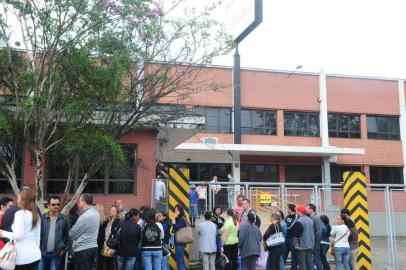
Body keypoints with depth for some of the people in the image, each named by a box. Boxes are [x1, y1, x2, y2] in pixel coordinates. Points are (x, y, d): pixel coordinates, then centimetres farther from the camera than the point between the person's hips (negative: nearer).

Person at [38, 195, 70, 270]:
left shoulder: (64, 219, 0)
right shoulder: (42, 218, 0)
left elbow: (67, 236, 5)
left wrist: (64, 250, -1)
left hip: (56, 254, -1)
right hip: (42, 253, 1)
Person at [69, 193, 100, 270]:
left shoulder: (85, 216, -20)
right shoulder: (95, 213, 8)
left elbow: (72, 234, -12)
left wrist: (70, 231, 10)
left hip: (82, 249, -9)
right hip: (93, 247, 9)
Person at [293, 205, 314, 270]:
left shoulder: (299, 221, -18)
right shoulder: (310, 220, 7)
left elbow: (297, 234, -18)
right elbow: (313, 232, 15)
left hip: (302, 245, -7)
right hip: (310, 245, 7)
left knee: (302, 263, 0)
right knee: (310, 262, 13)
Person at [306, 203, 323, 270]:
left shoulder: (316, 218, -15)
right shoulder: (310, 217, 9)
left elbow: (318, 231, -19)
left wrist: (314, 240, -16)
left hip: (315, 242, -8)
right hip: (312, 242, 8)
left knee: (316, 258, -1)